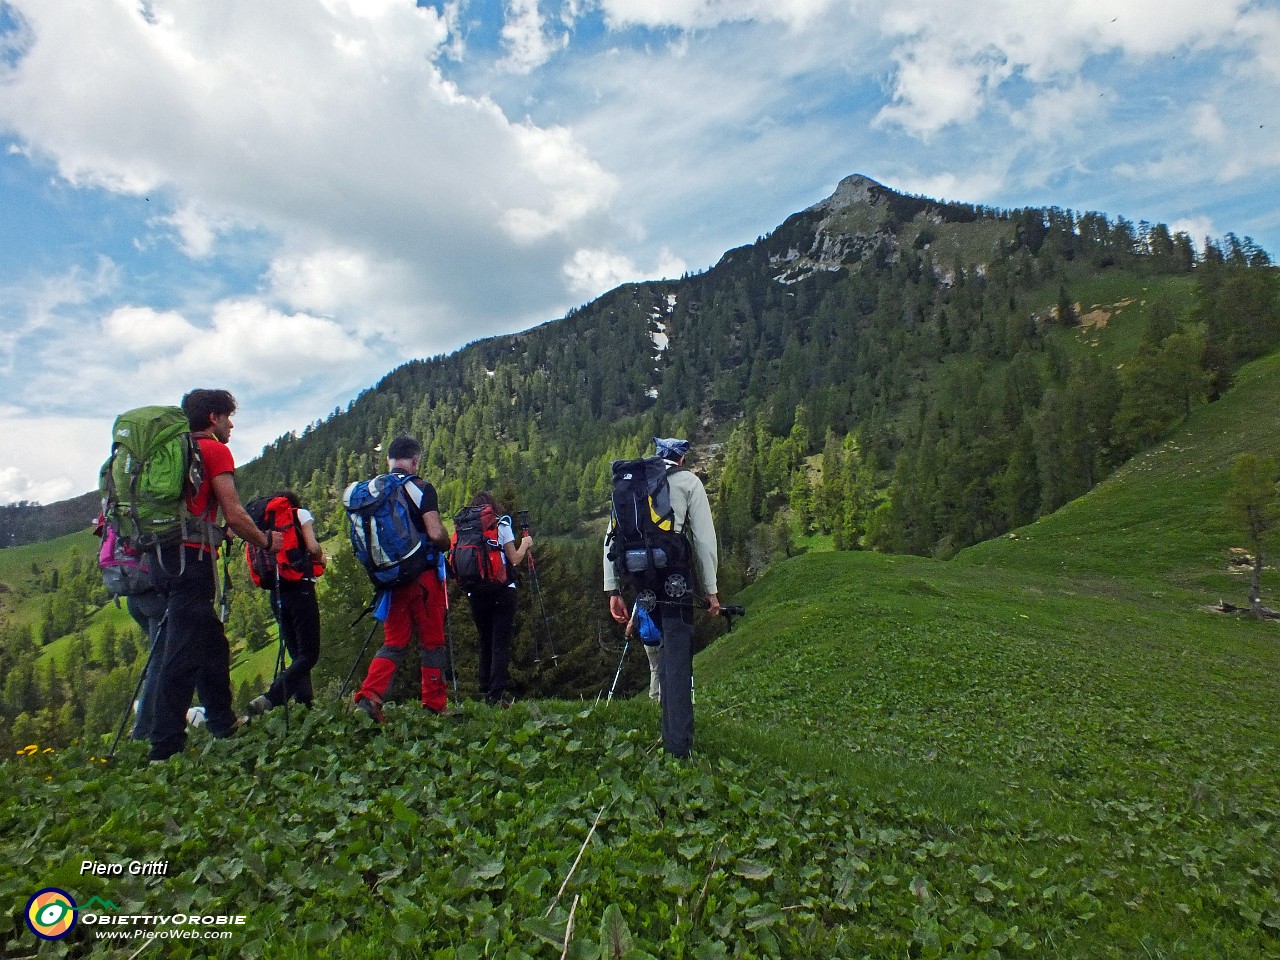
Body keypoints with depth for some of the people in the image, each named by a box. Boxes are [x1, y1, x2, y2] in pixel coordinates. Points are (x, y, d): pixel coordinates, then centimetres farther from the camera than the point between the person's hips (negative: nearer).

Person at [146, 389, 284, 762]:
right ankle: (165, 747, -6)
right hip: (192, 559, -9)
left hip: (163, 556, 9)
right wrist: (266, 541, 6)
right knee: (184, 653, -7)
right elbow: (234, 516, -9)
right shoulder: (215, 450, -3)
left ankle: (222, 722, 26)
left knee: (211, 641, 18)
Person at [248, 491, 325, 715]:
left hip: (277, 593, 6)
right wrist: (321, 559, 11)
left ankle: (305, 704, 4)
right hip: (300, 589, -6)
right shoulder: (301, 514, 5)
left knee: (297, 655, 10)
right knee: (309, 654, -7)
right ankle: (269, 699, -23)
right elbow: (313, 547, -9)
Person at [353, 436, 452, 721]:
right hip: (423, 575, -4)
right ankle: (435, 706, 13)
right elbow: (436, 534, -19)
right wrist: (447, 544, 2)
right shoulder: (421, 488, -10)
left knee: (394, 642, 13)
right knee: (432, 642, 7)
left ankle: (369, 695, -4)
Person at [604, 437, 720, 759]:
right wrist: (711, 590, 5)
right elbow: (704, 537, 2)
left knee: (657, 651, 20)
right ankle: (678, 744, -4)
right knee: (677, 656, -3)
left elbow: (612, 536, 13)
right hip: (674, 575, -4)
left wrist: (613, 590, 13)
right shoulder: (688, 480, 9)